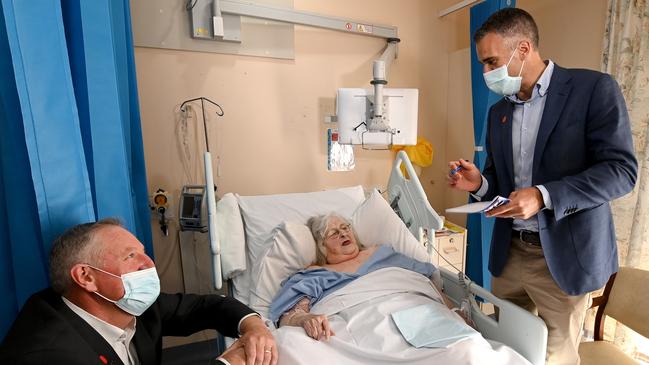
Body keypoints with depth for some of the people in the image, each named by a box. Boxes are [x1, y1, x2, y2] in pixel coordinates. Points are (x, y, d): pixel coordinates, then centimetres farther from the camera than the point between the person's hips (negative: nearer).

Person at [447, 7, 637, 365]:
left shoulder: (593, 88, -8)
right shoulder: (498, 111, 10)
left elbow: (621, 169, -14)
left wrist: (544, 196, -26)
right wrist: (479, 183, -8)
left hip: (563, 254, -5)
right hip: (509, 251, 5)